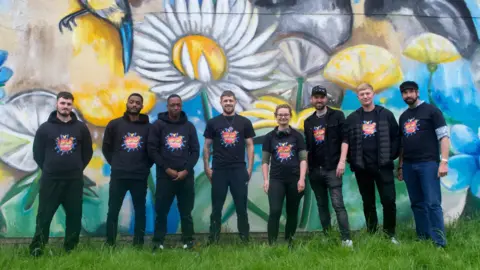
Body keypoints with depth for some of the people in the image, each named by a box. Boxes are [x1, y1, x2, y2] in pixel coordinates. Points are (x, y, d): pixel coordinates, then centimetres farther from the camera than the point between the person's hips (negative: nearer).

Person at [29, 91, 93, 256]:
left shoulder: (81, 127, 5)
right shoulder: (45, 128, 3)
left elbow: (88, 151, 10)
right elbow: (37, 153, 6)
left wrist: (78, 168, 6)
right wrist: (48, 169, 5)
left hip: (75, 180, 2)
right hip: (50, 180, -1)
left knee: (74, 215, 7)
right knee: (44, 215, 2)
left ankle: (71, 248, 20)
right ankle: (37, 248, 12)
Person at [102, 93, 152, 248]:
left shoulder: (148, 127, 4)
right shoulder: (115, 124, 5)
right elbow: (106, 148, 9)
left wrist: (146, 166, 2)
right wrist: (115, 164, 4)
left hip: (140, 177, 0)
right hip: (118, 176, 0)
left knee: (140, 211, 7)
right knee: (113, 211, 5)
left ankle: (139, 244, 18)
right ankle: (110, 244, 17)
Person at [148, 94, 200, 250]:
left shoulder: (189, 126, 10)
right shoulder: (158, 125, 3)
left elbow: (195, 151, 6)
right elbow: (152, 150, -2)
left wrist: (186, 170, -7)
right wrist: (167, 169, -10)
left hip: (186, 176, 2)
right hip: (165, 176, -1)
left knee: (186, 212, 8)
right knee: (161, 211, 3)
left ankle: (188, 241, 17)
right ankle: (158, 242, 15)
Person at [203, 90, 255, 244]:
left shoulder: (245, 122, 6)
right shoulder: (213, 122, 5)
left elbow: (249, 145, 6)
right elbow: (207, 146, 6)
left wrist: (250, 167, -1)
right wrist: (206, 168, -1)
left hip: (239, 170, 0)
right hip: (218, 170, 0)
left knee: (241, 206, 6)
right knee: (217, 207, 7)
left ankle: (245, 238, 17)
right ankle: (213, 239, 16)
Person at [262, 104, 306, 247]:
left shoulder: (297, 136, 5)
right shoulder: (270, 136, 6)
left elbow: (303, 159, 2)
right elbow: (265, 161, 6)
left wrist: (302, 179, -7)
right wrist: (266, 180, -2)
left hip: (294, 180, 1)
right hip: (276, 179, -1)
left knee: (292, 213, 9)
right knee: (274, 211, -12)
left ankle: (289, 242, 23)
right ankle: (271, 244, -4)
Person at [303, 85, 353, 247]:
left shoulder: (337, 116, 1)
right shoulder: (308, 122, 14)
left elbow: (345, 139, -5)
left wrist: (342, 161, -14)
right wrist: (305, 166, 9)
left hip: (332, 168, -5)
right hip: (314, 170, 5)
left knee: (338, 204, -8)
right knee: (322, 206, 10)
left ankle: (346, 239, -3)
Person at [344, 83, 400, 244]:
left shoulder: (386, 114, 4)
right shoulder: (352, 118, 6)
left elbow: (396, 137, 4)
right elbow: (346, 141, 7)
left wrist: (391, 157, -4)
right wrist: (352, 161, 0)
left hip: (383, 166, -1)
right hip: (362, 167, 1)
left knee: (389, 200, -2)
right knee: (368, 203, 9)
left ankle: (390, 234, 14)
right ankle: (371, 234, 20)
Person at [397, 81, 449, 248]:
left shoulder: (431, 110, 0)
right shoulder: (403, 117, 16)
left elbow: (444, 136, -6)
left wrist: (444, 161, -15)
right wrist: (400, 166, 16)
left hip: (428, 163, -5)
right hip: (409, 165, 6)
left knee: (433, 203, -8)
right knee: (417, 203, 9)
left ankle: (440, 243, -2)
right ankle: (422, 238, 18)